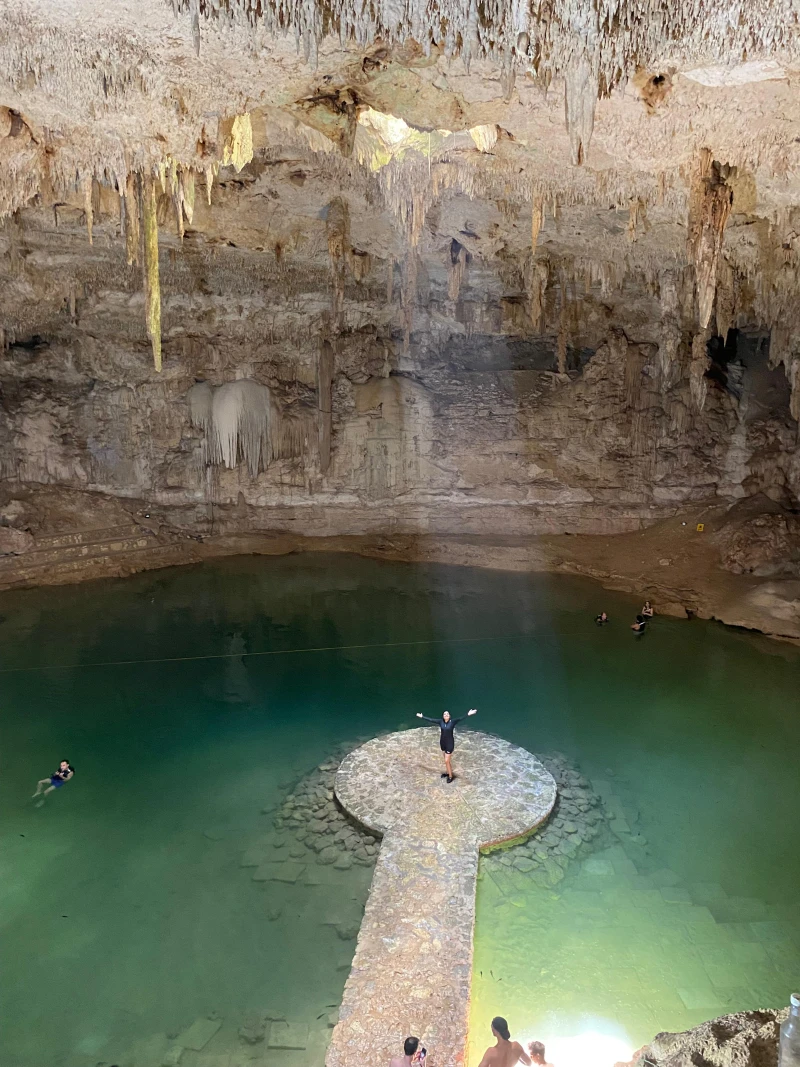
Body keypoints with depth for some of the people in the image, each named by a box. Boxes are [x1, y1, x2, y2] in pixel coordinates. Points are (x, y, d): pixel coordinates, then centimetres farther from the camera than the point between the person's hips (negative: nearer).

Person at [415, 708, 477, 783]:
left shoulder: (452, 722, -15)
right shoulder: (441, 721, -5)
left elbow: (461, 719, -27)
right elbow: (430, 720, 2)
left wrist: (468, 714, -40)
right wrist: (422, 716, 6)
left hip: (450, 743, -4)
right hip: (442, 742, 4)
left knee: (446, 760, -2)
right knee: (447, 759, 21)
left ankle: (450, 776, 16)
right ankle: (447, 772, 40)